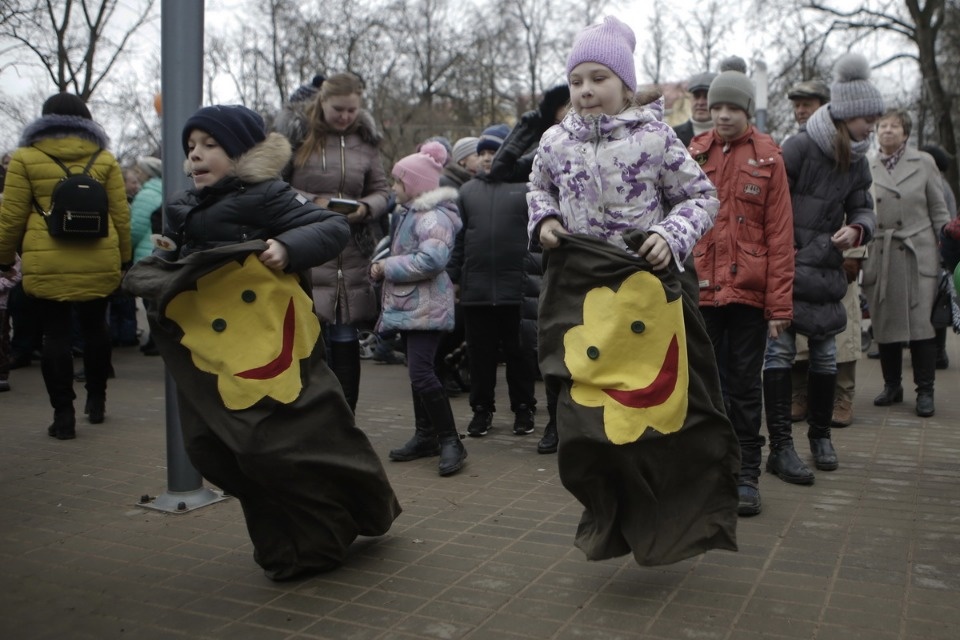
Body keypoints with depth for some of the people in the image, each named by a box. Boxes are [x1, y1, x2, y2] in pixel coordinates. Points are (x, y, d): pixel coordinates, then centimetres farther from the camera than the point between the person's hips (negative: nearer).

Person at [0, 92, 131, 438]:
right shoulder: (105, 159, 5)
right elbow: (121, 215, 7)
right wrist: (124, 257, 17)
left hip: (47, 265, -2)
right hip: (99, 262, 2)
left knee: (56, 335, 4)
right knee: (95, 326, 19)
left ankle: (63, 415, 5)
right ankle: (96, 399, 28)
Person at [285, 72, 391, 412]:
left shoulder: (365, 141, 9)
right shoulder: (298, 134, -1)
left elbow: (382, 191, 13)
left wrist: (366, 207, -8)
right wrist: (313, 203, -15)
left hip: (351, 258, 3)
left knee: (346, 342, 8)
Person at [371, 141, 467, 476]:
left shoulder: (433, 217, -15)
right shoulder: (408, 212, 18)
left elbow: (431, 260, -28)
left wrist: (386, 267, -18)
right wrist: (383, 266, 10)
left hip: (426, 307, -11)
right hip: (410, 305, 11)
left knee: (421, 372, -17)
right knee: (418, 371, 14)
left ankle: (450, 440, -7)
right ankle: (426, 435, 24)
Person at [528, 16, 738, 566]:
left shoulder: (655, 137, -5)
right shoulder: (556, 141, 5)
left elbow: (702, 197, 3)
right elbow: (539, 188, 24)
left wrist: (673, 235, -15)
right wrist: (544, 219, 3)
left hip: (648, 284, -2)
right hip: (581, 288, 3)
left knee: (661, 404, 4)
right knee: (584, 412, 1)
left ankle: (667, 517, 26)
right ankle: (612, 515, 23)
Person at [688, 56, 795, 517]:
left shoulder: (768, 158, 1)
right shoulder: (693, 154, 5)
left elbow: (780, 234, -2)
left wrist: (780, 304, -6)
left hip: (749, 291, -1)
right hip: (700, 289, 2)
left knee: (745, 385, 8)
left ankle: (746, 476, 19)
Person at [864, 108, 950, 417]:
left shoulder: (924, 163, 4)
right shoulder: (867, 169, 7)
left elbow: (939, 211, 5)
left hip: (918, 254, -2)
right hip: (881, 256, 2)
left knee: (921, 322, -4)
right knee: (884, 322, 7)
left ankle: (925, 391, 6)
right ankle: (892, 385, 21)